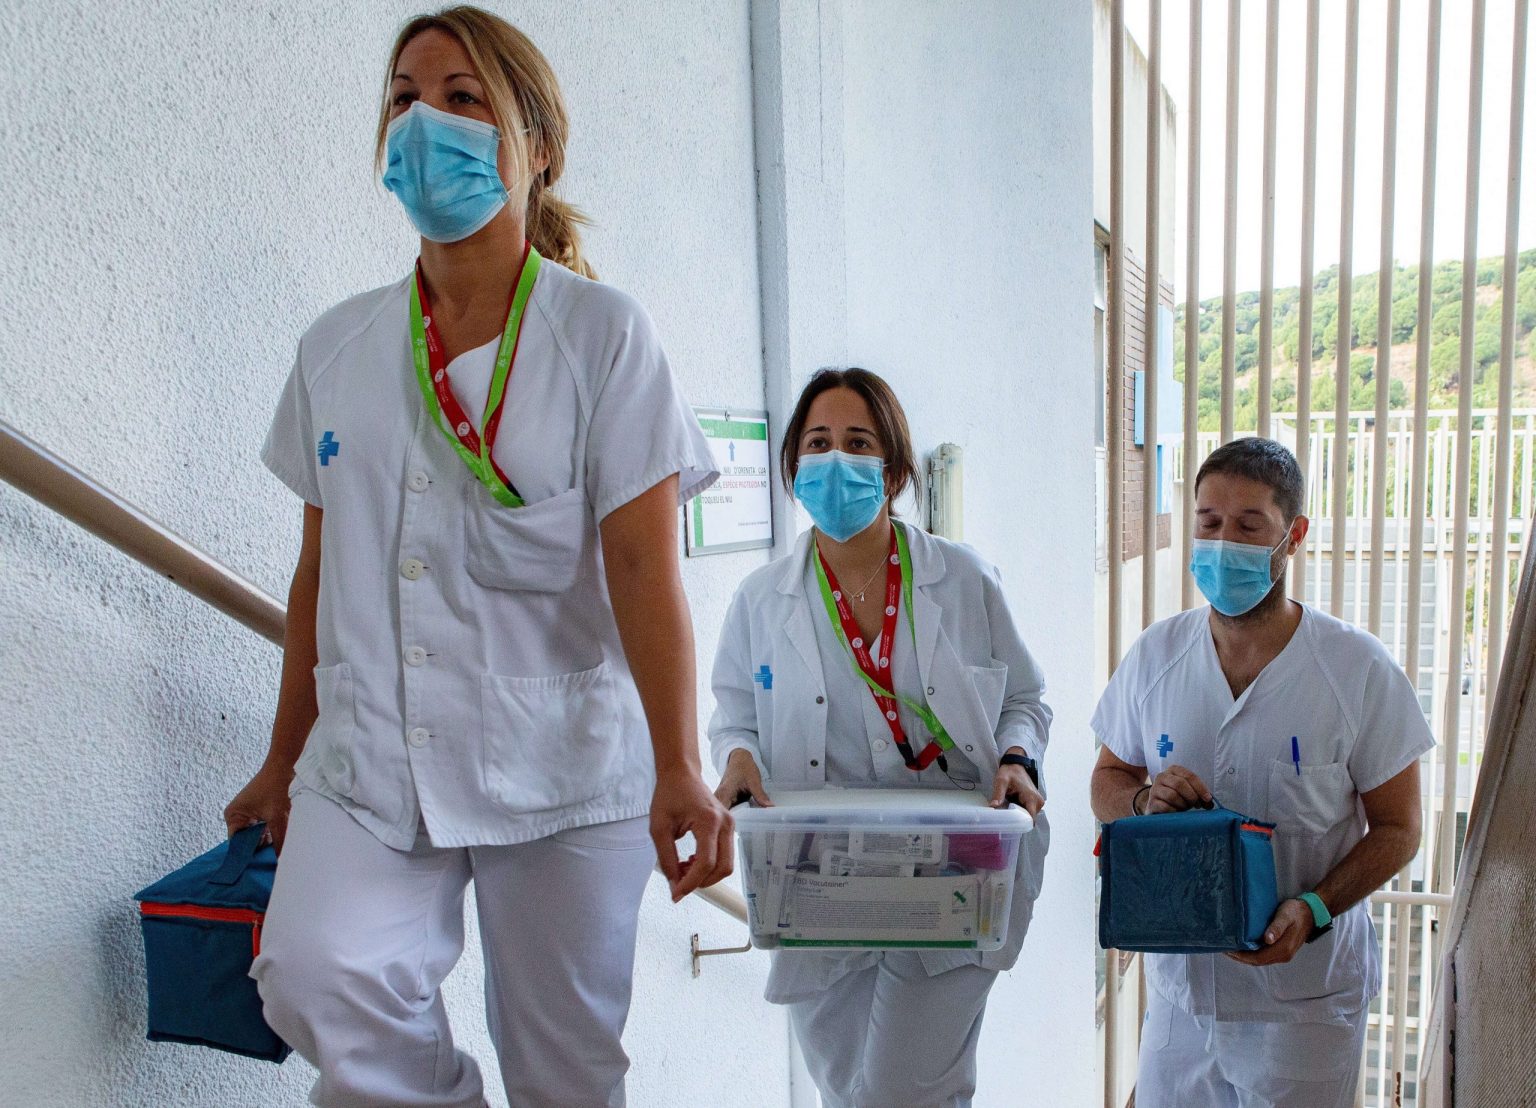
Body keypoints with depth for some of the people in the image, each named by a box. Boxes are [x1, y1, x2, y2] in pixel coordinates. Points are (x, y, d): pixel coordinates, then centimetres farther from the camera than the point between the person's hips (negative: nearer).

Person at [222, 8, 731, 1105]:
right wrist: (283, 763, 18)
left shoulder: (603, 334, -3)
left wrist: (679, 771, -21)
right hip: (369, 762, 3)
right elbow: (321, 573, 15)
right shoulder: (338, 348, 10)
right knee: (316, 976, -21)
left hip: (559, 765, -3)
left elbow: (643, 568, -11)